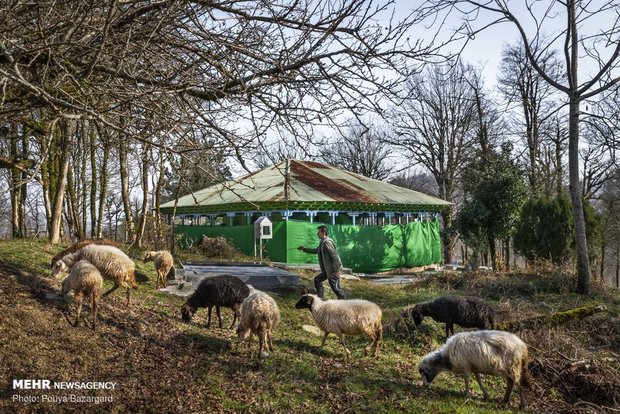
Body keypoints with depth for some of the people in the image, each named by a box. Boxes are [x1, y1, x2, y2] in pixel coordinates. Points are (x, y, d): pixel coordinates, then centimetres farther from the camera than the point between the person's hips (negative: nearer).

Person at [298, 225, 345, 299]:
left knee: (335, 287, -7)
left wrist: (337, 270, -24)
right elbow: (316, 251, 31)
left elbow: (335, 256, -22)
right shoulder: (322, 242, 14)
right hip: (327, 270, 11)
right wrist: (304, 249, 28)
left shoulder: (327, 242, -17)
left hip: (333, 270, -11)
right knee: (317, 280, 16)